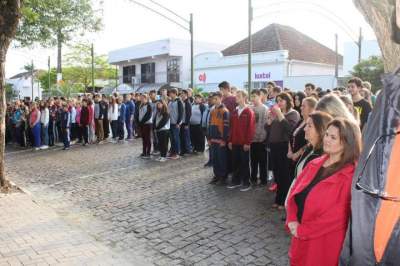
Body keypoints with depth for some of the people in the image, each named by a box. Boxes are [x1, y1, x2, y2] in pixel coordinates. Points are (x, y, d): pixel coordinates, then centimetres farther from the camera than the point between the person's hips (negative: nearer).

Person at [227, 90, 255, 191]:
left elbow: (251, 128, -12)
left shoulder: (249, 112, -8)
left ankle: (246, 183, 12)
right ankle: (236, 181, 22)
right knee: (235, 162, 11)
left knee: (244, 163, 2)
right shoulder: (234, 112, 11)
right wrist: (230, 140, 8)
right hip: (235, 142, 6)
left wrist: (248, 142, -15)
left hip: (244, 143, -6)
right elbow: (231, 127, 12)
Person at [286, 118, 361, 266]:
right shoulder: (315, 164, 5)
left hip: (324, 245, -6)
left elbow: (337, 217, -20)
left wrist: (301, 230, -15)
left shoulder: (350, 175, -16)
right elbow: (295, 192, 7)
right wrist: (292, 220, -8)